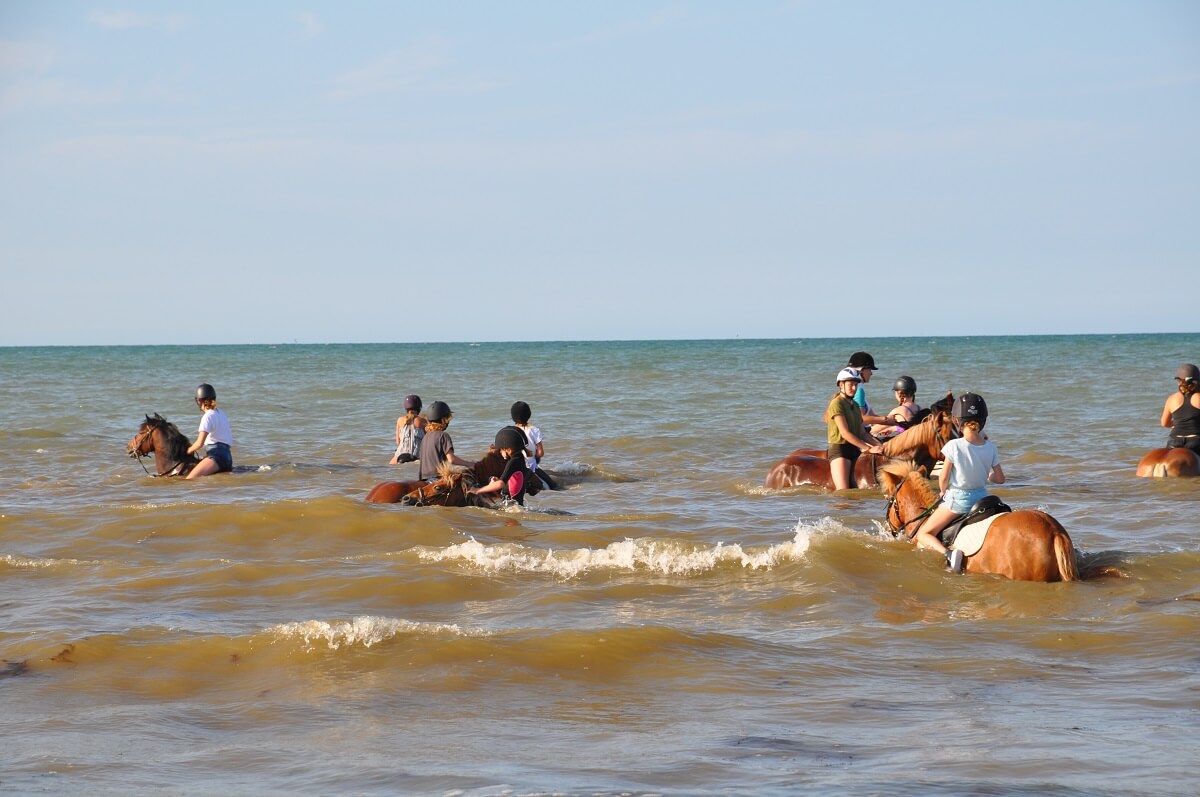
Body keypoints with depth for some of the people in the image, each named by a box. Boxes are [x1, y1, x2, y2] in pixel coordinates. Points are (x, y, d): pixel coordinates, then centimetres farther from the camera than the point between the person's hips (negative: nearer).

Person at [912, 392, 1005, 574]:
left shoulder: (954, 446, -17)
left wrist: (944, 493, 11)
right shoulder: (990, 447, -5)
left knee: (923, 534, 3)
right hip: (982, 497, 5)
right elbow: (1000, 478, 3)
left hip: (957, 498, -5)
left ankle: (947, 553, -23)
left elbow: (943, 479, -10)